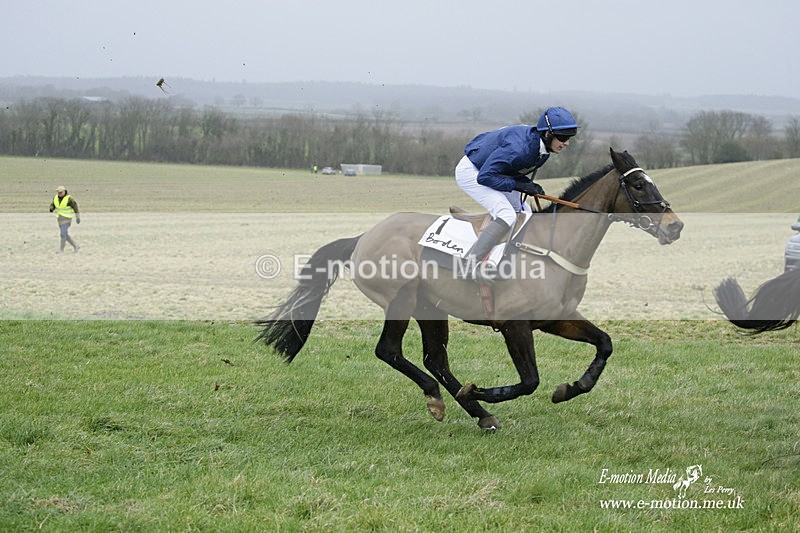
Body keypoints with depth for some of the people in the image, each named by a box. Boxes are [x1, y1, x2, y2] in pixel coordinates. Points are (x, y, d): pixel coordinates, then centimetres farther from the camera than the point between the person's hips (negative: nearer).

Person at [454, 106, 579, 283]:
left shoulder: (542, 147, -7)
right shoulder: (519, 147, -35)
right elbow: (485, 176, -32)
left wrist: (530, 186, -11)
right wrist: (519, 185, -28)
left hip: (487, 171, 10)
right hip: (471, 172, -10)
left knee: (524, 214, 11)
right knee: (507, 215, -23)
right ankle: (470, 264, -25)